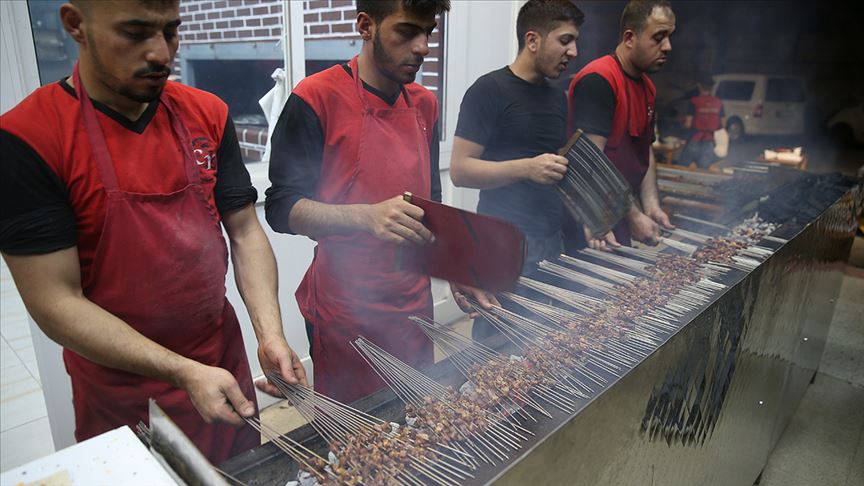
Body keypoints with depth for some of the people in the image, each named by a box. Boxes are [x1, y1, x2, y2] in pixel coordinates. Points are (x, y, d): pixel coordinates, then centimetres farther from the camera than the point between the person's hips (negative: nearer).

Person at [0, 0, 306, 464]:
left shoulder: (207, 114, -3)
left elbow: (244, 232, -1)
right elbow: (55, 303, -17)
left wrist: (270, 335, -14)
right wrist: (185, 373, -22)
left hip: (225, 362, 4)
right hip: (122, 396, -4)